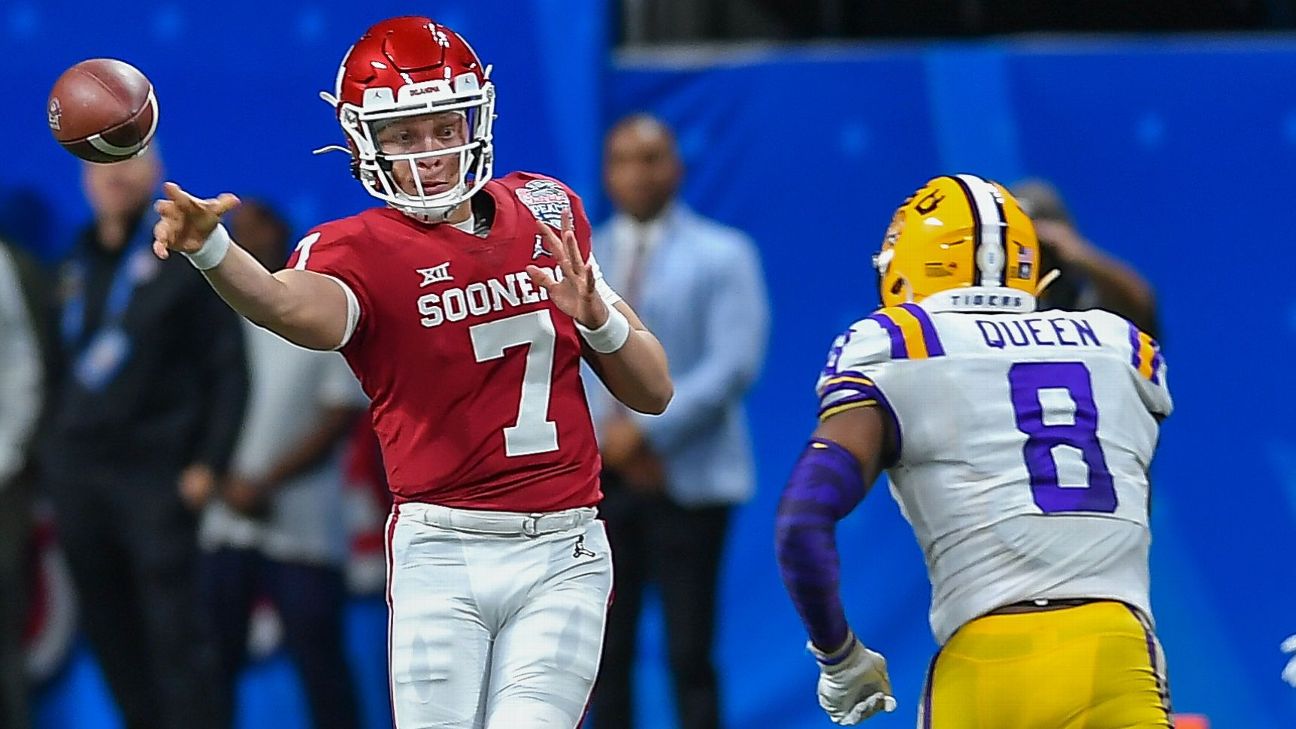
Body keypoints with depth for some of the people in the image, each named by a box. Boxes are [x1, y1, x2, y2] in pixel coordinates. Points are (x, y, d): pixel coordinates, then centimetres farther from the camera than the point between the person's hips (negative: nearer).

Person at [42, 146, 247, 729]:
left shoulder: (186, 258, 1)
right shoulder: (77, 268, 15)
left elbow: (227, 368, -3)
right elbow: (59, 369, 17)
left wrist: (209, 462, -10)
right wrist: (52, 457, 10)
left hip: (155, 478, -5)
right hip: (77, 478, 5)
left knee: (175, 636, -10)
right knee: (111, 637, 5)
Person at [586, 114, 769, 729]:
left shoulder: (722, 256, 3)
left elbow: (734, 365, -9)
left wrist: (648, 431, -15)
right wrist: (606, 437, -9)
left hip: (686, 478, -3)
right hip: (596, 478, 3)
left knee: (690, 658, -4)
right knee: (605, 655, 3)